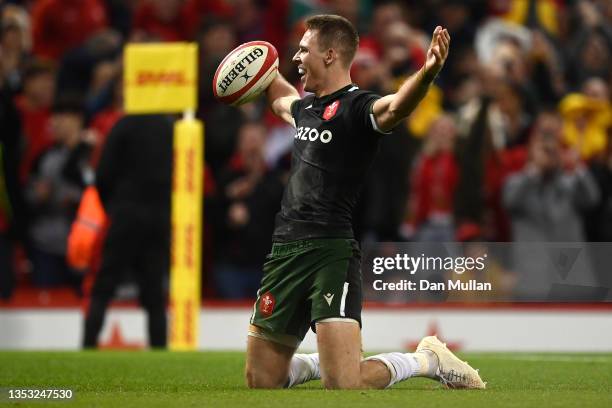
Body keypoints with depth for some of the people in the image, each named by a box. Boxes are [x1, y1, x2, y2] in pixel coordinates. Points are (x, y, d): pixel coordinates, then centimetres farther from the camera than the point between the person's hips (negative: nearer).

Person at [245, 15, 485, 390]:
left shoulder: (356, 107, -8)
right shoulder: (306, 107, 17)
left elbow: (394, 107, -33)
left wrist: (427, 74, -52)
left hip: (331, 253, -8)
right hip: (285, 250, 8)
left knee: (344, 387, -17)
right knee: (261, 381, 11)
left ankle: (428, 360, 9)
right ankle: (326, 362, 39)